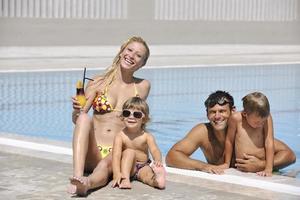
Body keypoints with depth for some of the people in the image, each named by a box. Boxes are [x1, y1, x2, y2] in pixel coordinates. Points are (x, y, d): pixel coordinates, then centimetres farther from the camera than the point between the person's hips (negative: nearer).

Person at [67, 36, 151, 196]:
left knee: (105, 164, -35)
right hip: (92, 154, 1)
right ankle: (77, 176, -46)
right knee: (84, 118, -28)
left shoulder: (142, 86, 10)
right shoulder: (98, 82, 8)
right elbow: (76, 119, 2)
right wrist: (77, 110, -19)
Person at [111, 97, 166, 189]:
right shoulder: (120, 136, -14)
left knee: (148, 173, -30)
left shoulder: (146, 136, -10)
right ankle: (125, 179, -38)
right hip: (127, 166, 0)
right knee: (129, 152, -26)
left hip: (142, 167, 1)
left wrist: (158, 161, -51)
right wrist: (117, 173, -41)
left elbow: (155, 150, -26)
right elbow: (116, 155, -25)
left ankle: (157, 181, -63)